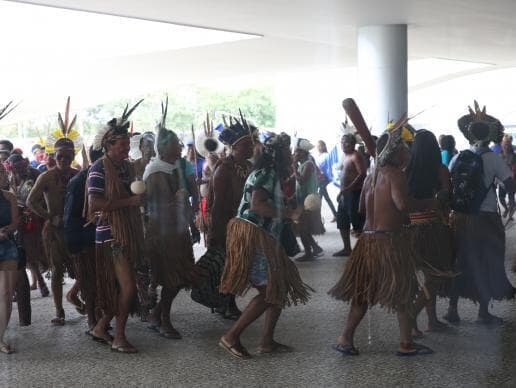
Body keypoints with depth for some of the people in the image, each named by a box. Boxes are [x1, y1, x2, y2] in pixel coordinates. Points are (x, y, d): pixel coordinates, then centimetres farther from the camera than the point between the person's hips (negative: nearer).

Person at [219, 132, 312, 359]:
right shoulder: (265, 174, -11)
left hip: (265, 239, 10)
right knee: (268, 293, -10)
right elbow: (256, 205, -25)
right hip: (253, 236, -10)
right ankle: (231, 337, -5)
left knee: (280, 289, 12)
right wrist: (289, 213, -23)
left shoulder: (273, 175, 20)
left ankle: (267, 342, 16)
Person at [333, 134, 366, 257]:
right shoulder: (345, 156, 16)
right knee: (342, 222, 15)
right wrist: (342, 191, 14)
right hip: (345, 194, 10)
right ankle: (347, 249, 24)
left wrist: (348, 189, -26)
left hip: (354, 193, -10)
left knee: (357, 223, -6)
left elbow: (362, 174, -23)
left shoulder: (355, 156, -13)